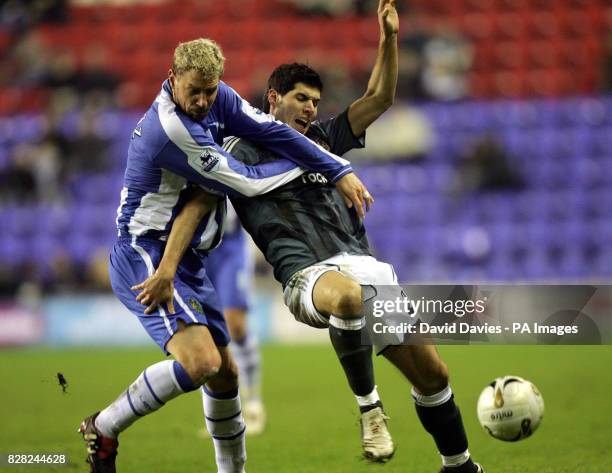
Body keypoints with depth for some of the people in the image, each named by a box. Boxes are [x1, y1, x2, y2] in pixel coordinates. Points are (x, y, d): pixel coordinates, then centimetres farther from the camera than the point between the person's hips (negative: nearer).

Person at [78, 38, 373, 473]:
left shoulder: (219, 97, 0)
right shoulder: (169, 129, -26)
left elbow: (272, 131, 0)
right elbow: (247, 183, -17)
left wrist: (340, 171, -10)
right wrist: (308, 165, -3)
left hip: (185, 261, 9)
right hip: (145, 257, -9)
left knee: (224, 372, 14)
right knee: (201, 361, -26)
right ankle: (103, 430, -10)